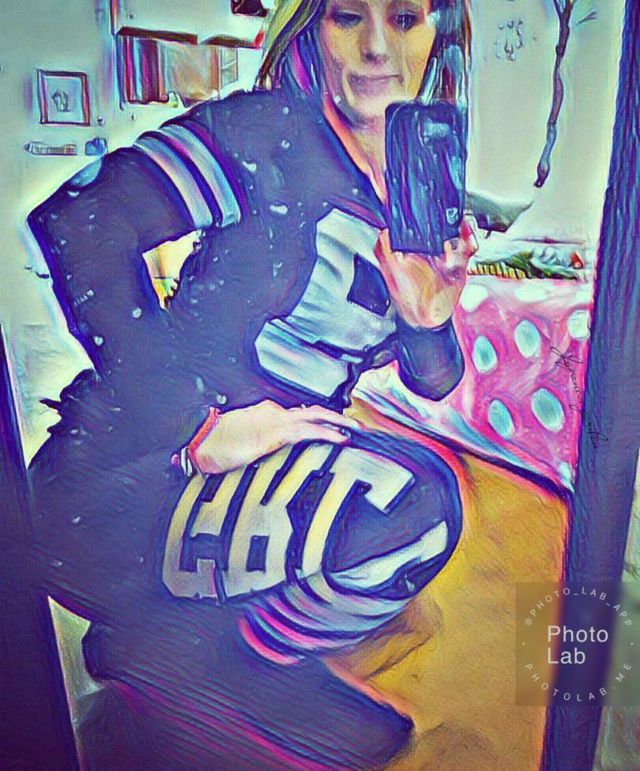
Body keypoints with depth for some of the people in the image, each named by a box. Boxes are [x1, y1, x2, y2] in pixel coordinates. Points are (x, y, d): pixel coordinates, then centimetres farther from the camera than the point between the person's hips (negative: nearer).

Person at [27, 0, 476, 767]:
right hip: (125, 481, -7)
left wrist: (430, 320, -9)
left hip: (276, 466, 7)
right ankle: (190, 668, 3)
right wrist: (198, 427, -22)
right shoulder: (271, 134, -8)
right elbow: (76, 223, -18)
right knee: (411, 508, -23)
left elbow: (432, 381, 14)